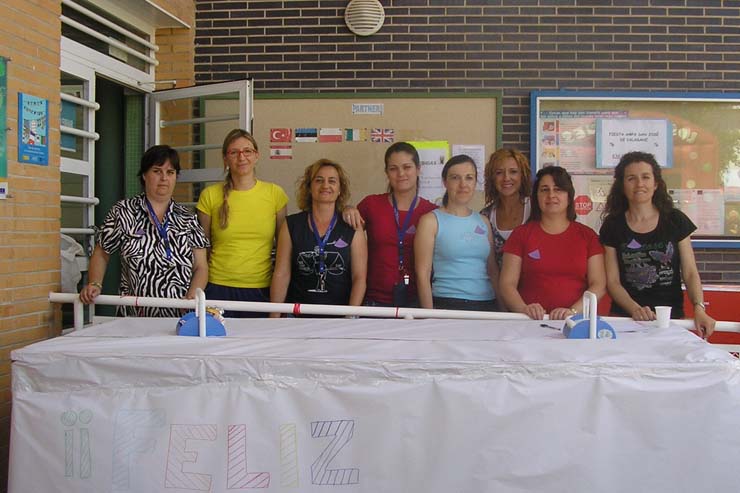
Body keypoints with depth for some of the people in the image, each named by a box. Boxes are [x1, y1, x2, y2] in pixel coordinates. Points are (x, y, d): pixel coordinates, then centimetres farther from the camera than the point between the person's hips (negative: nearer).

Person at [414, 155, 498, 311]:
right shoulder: (431, 221, -1)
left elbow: (493, 271, 16)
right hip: (446, 305, -4)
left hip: (487, 304, 5)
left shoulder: (483, 222, 13)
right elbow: (423, 274, -6)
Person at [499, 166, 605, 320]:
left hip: (575, 322, 1)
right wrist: (523, 309, -15)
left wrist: (573, 311, -12)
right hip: (530, 321, 0)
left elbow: (599, 285, 4)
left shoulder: (587, 236, 12)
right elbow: (507, 284, 4)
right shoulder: (521, 234, 11)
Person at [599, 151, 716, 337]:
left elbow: (690, 273, 5)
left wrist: (699, 308, -12)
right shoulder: (613, 226, 3)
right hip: (626, 318, -1)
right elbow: (613, 281, 1)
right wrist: (634, 309, -16)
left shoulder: (675, 221, 6)